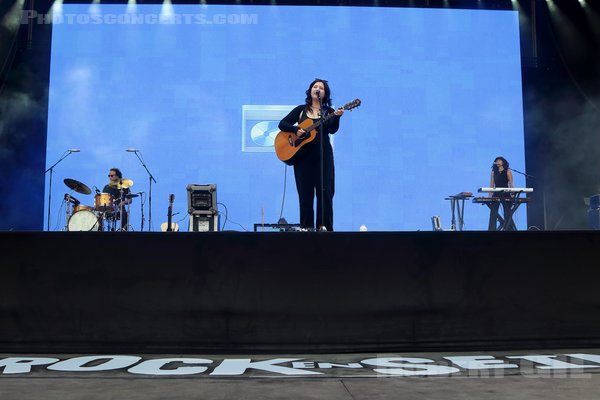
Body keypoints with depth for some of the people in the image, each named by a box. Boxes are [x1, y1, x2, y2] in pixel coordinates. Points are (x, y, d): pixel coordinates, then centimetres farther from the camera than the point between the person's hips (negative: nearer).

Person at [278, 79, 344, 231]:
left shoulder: (329, 111, 8)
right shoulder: (301, 110, 10)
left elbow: (332, 130, -10)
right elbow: (282, 124, 5)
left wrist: (337, 117, -28)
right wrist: (296, 130, -12)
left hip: (323, 156, 0)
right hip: (302, 155, 1)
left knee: (325, 191, -4)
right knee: (305, 192, 2)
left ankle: (324, 226, 2)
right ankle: (306, 226, 9)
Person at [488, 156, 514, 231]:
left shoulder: (508, 171, 3)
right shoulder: (493, 172, 10)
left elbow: (511, 184, -1)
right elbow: (492, 185, 8)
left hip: (506, 195, -2)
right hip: (496, 194, 2)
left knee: (507, 215, 2)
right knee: (493, 214, -4)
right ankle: (492, 229, -3)